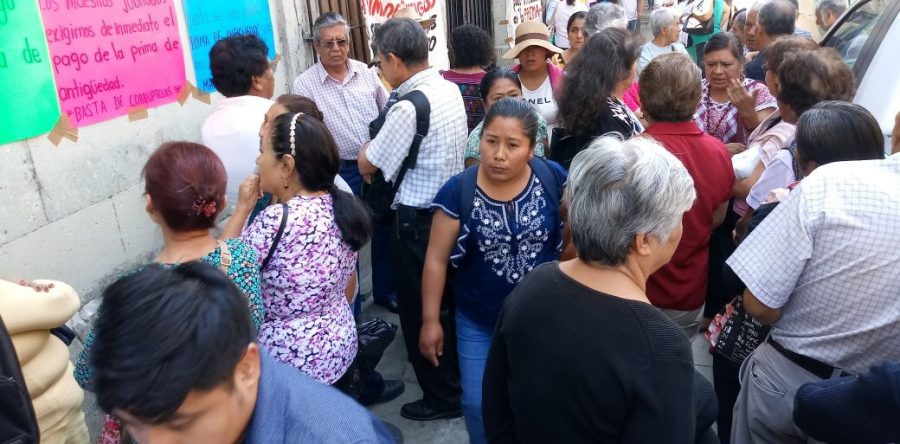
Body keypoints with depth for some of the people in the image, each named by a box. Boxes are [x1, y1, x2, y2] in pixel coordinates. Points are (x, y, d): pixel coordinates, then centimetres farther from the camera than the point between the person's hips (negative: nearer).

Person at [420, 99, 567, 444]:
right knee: (479, 405, 13)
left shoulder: (553, 179, -13)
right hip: (479, 323, 0)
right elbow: (437, 259, -7)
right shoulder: (457, 191, -15)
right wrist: (430, 320, -5)